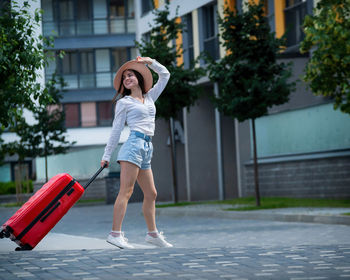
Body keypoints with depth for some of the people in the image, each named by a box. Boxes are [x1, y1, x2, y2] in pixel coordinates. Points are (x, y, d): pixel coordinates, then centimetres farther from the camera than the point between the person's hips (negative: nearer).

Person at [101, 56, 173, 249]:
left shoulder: (150, 97, 21)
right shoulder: (124, 102, 6)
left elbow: (165, 75, 28)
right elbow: (116, 130, 4)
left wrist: (150, 62, 19)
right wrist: (107, 155, 2)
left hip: (147, 148, 7)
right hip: (134, 144, -7)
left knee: (151, 194, 9)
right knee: (126, 191, -15)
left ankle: (152, 233, 16)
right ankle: (115, 233, -22)